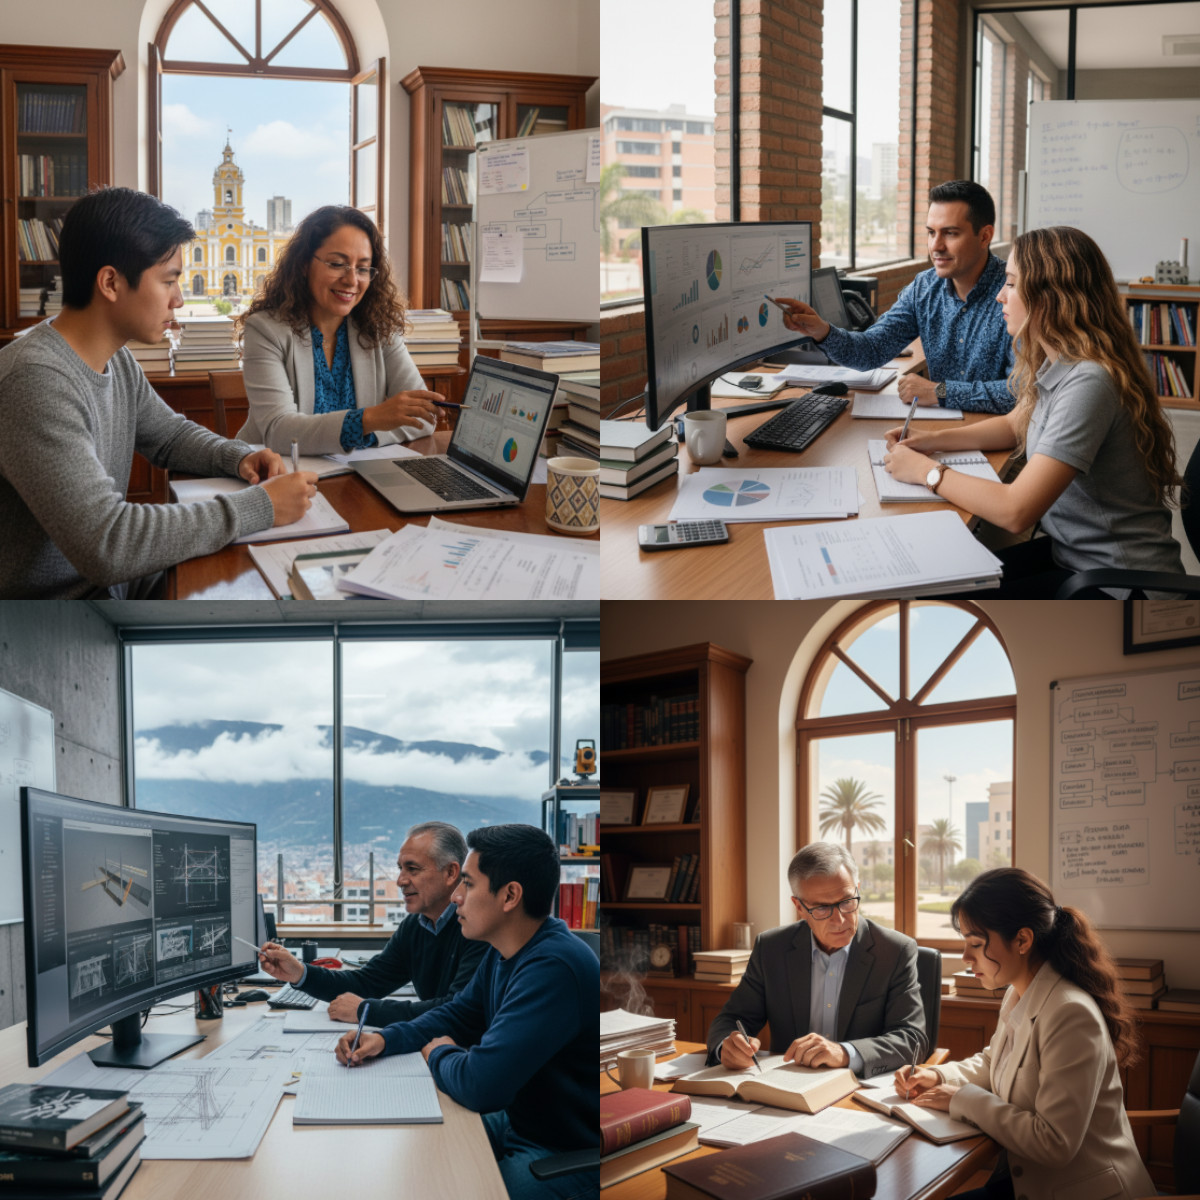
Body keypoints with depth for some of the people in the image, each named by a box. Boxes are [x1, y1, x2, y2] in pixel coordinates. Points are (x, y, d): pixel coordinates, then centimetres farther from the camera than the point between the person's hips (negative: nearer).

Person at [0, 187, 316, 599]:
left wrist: (240, 457, 2)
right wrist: (259, 507, -26)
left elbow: (172, 434, 24)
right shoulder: (37, 380, -25)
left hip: (116, 582, 9)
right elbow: (105, 545, -32)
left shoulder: (116, 360, 5)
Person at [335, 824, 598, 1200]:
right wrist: (385, 1039, 2)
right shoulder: (503, 953, 5)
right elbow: (458, 1015, 20)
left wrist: (440, 1054, -10)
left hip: (567, 1155, -9)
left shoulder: (553, 968, -29)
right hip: (515, 1124, 10)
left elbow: (481, 1084, -33)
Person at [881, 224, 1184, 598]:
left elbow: (1015, 511, -29)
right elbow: (1015, 425, 26)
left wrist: (926, 471, -15)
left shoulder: (1088, 383, -27)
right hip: (1070, 552, 9)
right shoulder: (1055, 364, 4)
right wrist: (935, 440, 9)